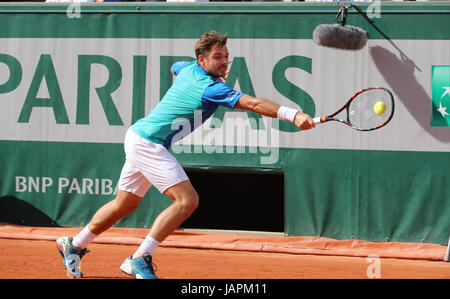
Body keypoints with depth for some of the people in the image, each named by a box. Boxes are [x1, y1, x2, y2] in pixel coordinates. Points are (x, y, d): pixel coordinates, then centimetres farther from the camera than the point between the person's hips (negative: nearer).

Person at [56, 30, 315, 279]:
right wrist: (293, 115, -42)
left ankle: (74, 245, 37)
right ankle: (140, 260, -17)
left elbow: (175, 67, 32)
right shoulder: (212, 89, -22)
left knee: (125, 204, 23)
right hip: (148, 143, -10)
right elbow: (253, 103, -34)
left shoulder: (188, 69, 6)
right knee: (187, 200, -19)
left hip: (138, 137, 10)